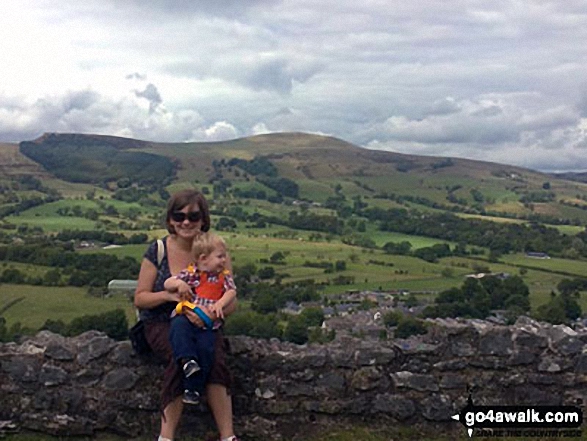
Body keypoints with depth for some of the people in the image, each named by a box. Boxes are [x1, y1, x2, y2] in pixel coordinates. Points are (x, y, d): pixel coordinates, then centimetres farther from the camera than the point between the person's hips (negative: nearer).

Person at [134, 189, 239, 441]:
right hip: (162, 324, -1)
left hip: (203, 326, 1)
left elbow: (231, 303, -1)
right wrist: (169, 295, -17)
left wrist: (210, 313, -23)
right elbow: (139, 299, 3)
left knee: (216, 361, -30)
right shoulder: (158, 251, -1)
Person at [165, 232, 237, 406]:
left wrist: (220, 304, -15)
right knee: (179, 326, -36)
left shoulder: (224, 276, 18)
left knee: (205, 348, -25)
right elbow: (167, 284, 11)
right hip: (186, 315, -1)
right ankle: (187, 360, -50)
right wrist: (178, 283, -12)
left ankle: (193, 388, -19)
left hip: (208, 322, 1)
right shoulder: (191, 273, 12)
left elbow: (231, 291, 4)